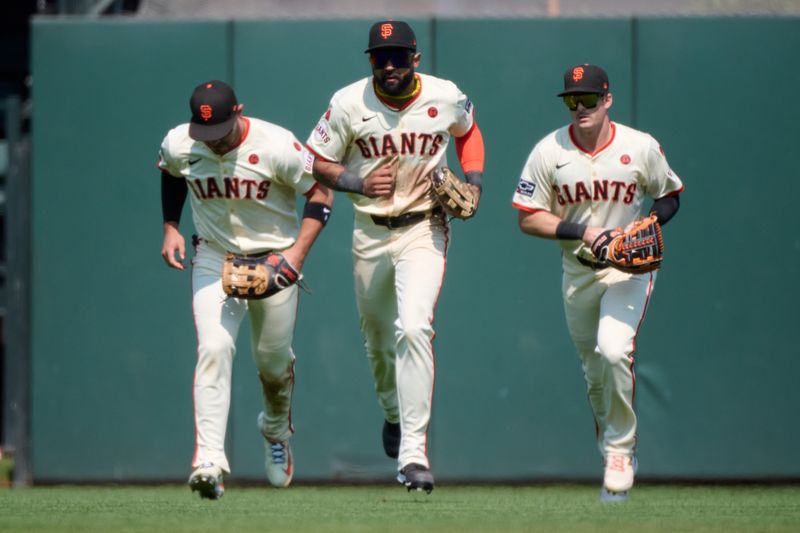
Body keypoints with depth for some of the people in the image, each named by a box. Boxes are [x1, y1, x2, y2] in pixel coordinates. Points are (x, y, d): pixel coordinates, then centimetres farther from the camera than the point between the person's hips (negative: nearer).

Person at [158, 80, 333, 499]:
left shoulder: (276, 147, -23)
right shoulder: (178, 146, -12)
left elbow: (320, 193, -11)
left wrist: (297, 252, -22)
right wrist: (170, 228, 4)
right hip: (214, 259, 1)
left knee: (274, 361, 12)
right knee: (214, 349, -19)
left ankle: (276, 430, 45)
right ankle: (209, 462, -26)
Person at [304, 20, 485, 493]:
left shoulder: (446, 98, -7)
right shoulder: (349, 104, -10)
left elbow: (468, 131, 15)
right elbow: (317, 162, -1)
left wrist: (474, 182, 0)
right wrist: (359, 183, -18)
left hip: (425, 228, -2)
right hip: (370, 234, 2)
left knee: (414, 327, -21)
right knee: (378, 338, 15)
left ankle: (414, 451, -23)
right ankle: (393, 412, 48)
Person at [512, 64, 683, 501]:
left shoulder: (641, 148, -7)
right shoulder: (549, 151, -6)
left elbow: (670, 195, 8)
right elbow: (527, 218, -5)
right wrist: (580, 230, -19)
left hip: (629, 268, -3)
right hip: (578, 272, 3)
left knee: (614, 351, -24)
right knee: (594, 372, 11)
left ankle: (620, 451, -11)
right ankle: (615, 451, 32)